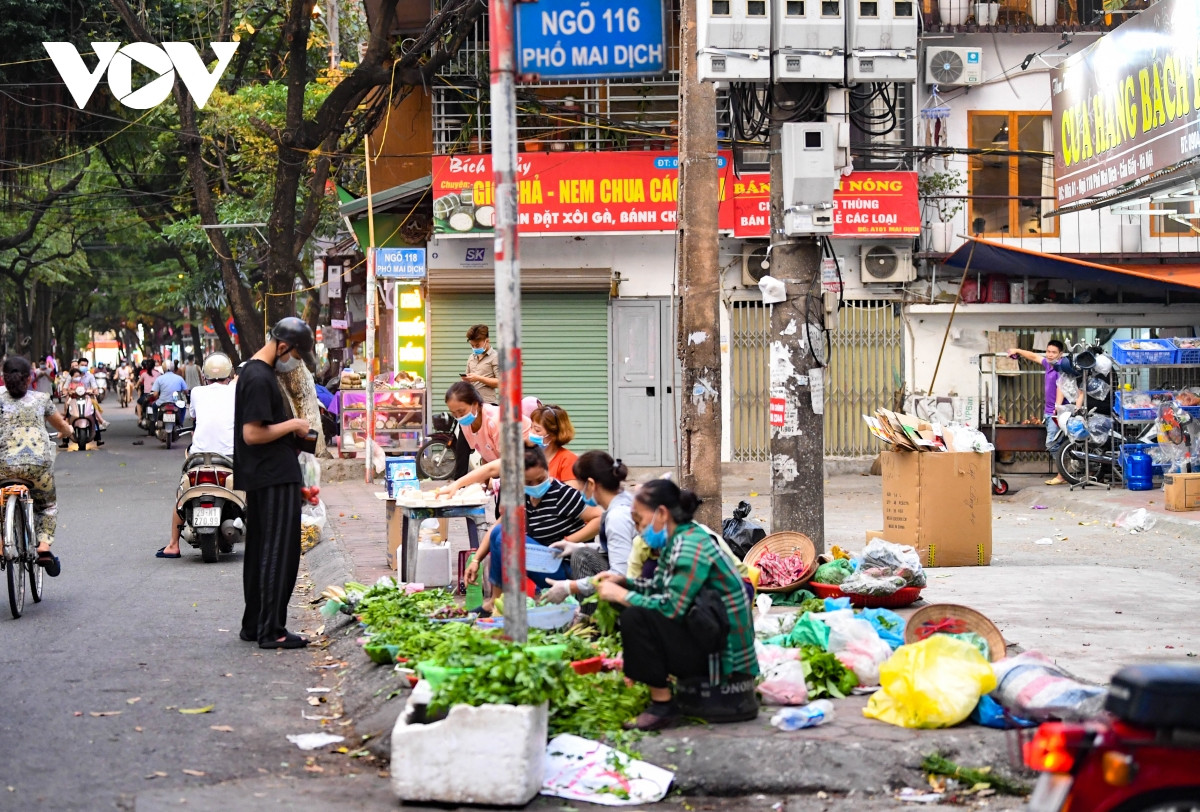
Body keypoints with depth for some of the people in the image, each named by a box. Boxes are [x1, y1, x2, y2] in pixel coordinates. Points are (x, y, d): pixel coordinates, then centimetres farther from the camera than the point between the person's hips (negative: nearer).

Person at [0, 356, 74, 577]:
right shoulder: (41, 399, 11)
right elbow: (62, 426, 26)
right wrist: (67, 431, 49)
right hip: (40, 463, 1)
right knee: (47, 504, 22)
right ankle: (44, 545, 3)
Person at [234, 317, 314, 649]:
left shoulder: (251, 371, 14)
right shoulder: (260, 379, -18)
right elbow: (253, 434, -23)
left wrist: (291, 428, 13)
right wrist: (292, 425, -13)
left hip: (261, 478, 11)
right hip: (276, 478, -11)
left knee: (258, 552, 15)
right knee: (279, 553, -6)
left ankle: (253, 625, 22)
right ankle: (272, 630, -4)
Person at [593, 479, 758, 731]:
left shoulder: (690, 547, -19)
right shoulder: (678, 540, 10)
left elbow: (671, 608, -24)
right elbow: (661, 587, 18)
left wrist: (622, 595, -14)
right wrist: (622, 582, 5)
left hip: (723, 655, -10)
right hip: (709, 637, 10)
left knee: (634, 617, -22)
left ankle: (663, 706, -13)